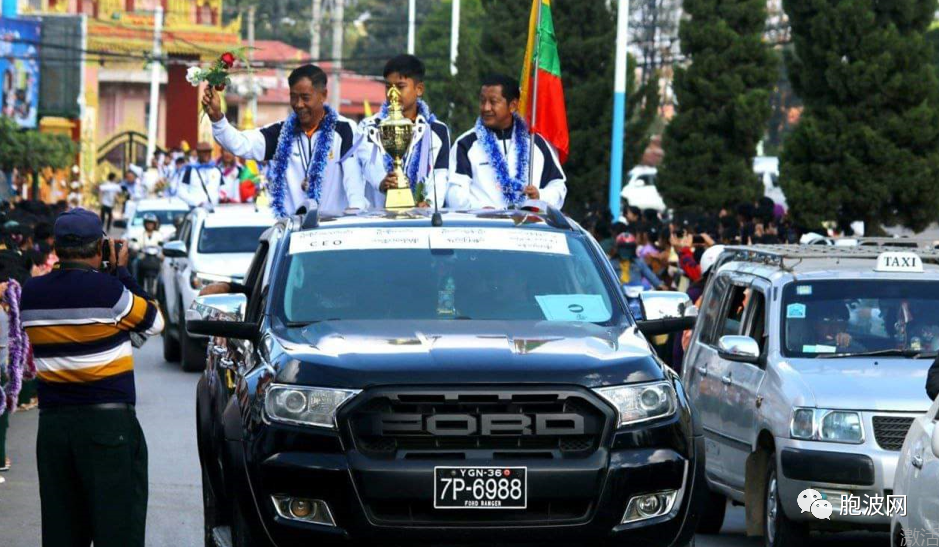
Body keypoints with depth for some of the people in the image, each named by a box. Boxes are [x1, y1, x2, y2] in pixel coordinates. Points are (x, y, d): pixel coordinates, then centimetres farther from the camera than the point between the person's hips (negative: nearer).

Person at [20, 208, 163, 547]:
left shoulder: (31, 294, 3)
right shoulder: (108, 289, -13)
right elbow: (154, 323, 1)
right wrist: (121, 271, 7)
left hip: (52, 422, 5)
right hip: (108, 418, -5)